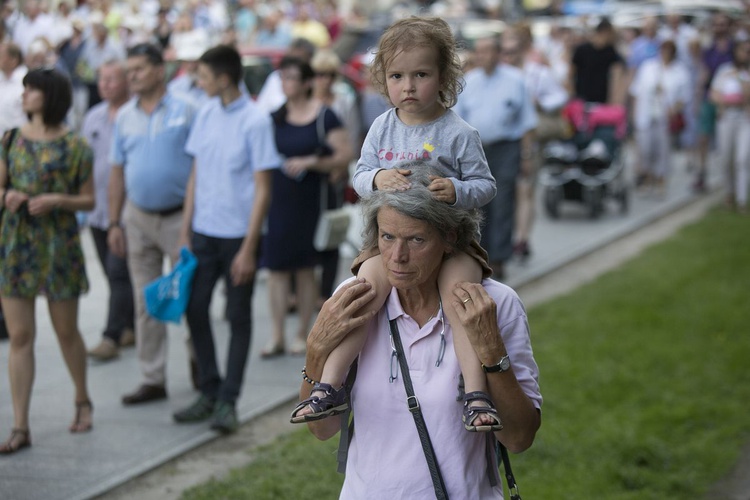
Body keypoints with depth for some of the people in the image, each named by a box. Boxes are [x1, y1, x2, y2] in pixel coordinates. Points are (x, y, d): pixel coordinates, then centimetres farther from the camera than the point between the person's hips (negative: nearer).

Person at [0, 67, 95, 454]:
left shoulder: (74, 147, -5)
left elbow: (88, 200, 0)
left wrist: (56, 200, -17)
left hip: (58, 246, -3)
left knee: (66, 331, 9)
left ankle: (83, 401, 35)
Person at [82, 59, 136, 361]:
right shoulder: (93, 118, 12)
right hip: (98, 210, 6)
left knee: (119, 274, -9)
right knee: (115, 276, 12)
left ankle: (112, 337, -9)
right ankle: (130, 328, 24)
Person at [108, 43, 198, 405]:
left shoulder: (185, 111, -6)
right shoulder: (124, 117, 8)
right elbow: (117, 172, 11)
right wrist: (114, 223, 6)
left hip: (179, 216, -4)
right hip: (138, 217, 5)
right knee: (146, 303, 8)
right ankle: (153, 379, 14)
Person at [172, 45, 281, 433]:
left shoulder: (255, 121, -11)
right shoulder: (206, 114, 6)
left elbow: (262, 189, -11)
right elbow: (196, 175, 13)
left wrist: (248, 249, -14)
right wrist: (185, 232, 9)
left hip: (239, 233, -6)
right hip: (204, 231, 6)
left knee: (239, 317, 4)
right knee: (195, 308, 6)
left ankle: (228, 401, 11)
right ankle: (209, 391, 19)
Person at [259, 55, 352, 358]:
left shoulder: (324, 116, -4)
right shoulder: (274, 117, 8)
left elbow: (345, 155, -7)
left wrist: (310, 162, -17)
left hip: (308, 200, -3)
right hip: (275, 199, 3)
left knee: (305, 268, 6)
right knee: (276, 267, 1)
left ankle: (302, 333, 15)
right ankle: (277, 335, 6)